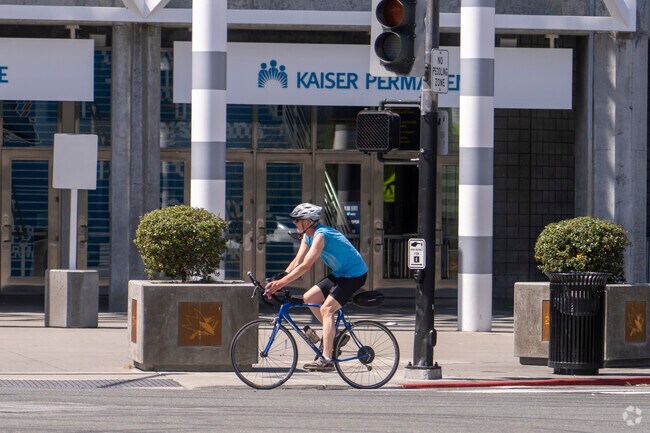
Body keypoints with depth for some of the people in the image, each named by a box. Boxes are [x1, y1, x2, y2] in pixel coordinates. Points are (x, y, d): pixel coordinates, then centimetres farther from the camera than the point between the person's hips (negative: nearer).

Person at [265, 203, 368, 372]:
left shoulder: (320, 235, -25)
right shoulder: (308, 236, 6)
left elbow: (306, 265, -30)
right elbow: (297, 262, 4)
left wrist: (281, 282, -31)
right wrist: (277, 282, -7)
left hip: (355, 275, -10)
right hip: (340, 274, 10)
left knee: (326, 309, -20)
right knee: (309, 298, 5)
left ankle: (326, 360, -25)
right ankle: (336, 336, 15)